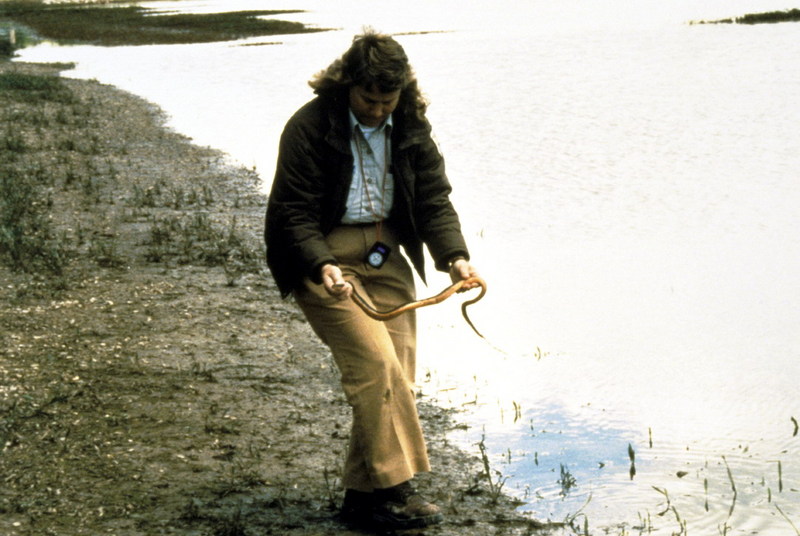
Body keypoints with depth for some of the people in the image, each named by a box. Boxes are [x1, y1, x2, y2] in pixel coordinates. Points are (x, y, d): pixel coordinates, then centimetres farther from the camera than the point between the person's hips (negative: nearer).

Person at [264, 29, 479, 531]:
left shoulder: (412, 127, 3)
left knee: (399, 374, 1)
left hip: (387, 255, 6)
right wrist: (322, 266, -30)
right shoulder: (309, 127, -13)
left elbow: (434, 199, 3)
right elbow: (293, 212, -13)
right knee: (375, 362, -19)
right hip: (324, 256, -6)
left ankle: (364, 494, 11)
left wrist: (454, 256, -15)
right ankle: (394, 487, -11)